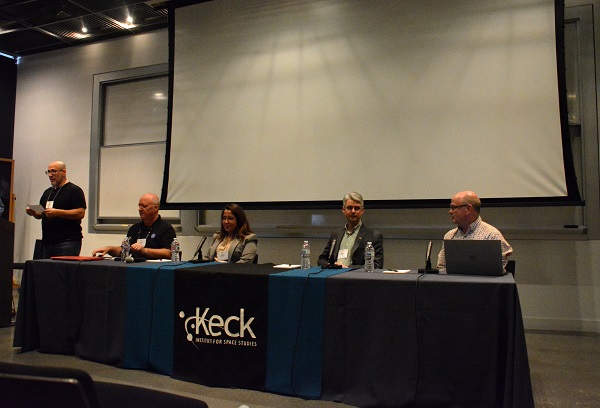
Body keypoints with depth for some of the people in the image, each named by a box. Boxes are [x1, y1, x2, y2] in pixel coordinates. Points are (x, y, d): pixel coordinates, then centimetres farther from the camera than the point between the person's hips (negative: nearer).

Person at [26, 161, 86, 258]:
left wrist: (57, 212, -21)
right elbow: (41, 214, 27)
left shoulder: (74, 190, -4)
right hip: (47, 242, 8)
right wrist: (34, 213, 4)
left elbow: (81, 213, -15)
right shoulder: (47, 192, 21)